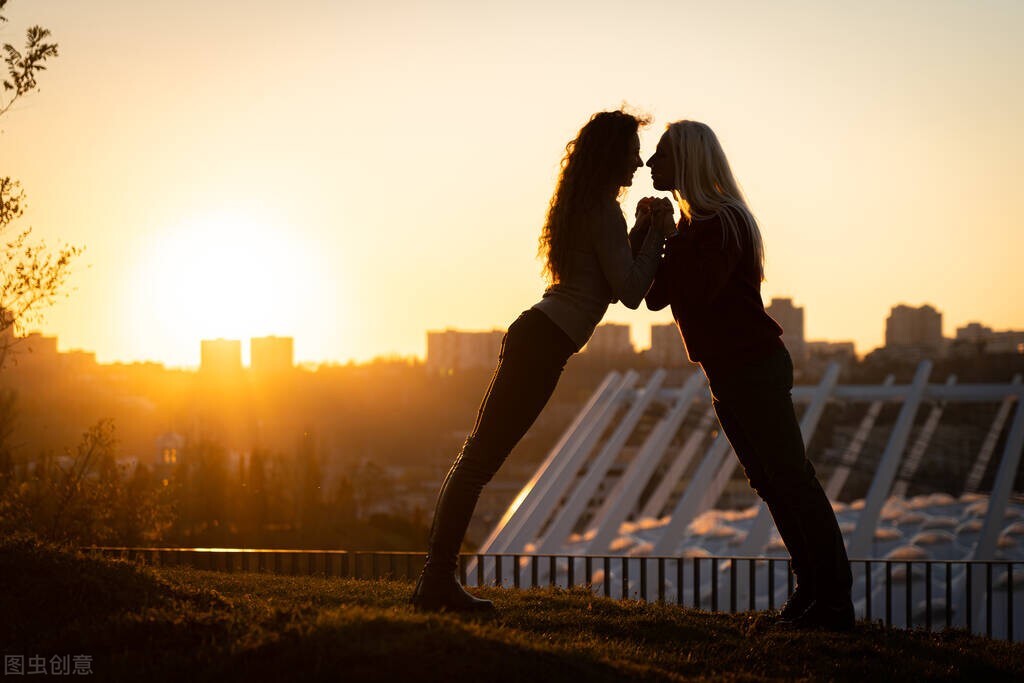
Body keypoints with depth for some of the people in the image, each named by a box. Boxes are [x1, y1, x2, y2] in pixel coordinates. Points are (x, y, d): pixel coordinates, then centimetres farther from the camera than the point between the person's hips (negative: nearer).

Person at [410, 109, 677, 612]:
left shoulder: (583, 208, 21)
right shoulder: (604, 212, -9)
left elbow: (610, 282, 28)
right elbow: (630, 292, -12)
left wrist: (641, 232, 20)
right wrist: (657, 235, -1)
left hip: (533, 336, 10)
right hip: (545, 342, -10)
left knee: (478, 455, 8)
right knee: (481, 456, -10)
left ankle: (436, 579, 11)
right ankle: (438, 580, -11)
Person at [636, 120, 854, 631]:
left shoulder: (722, 223, -16)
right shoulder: (694, 225, 15)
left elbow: (690, 292, -26)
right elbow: (656, 294, 13)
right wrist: (646, 237, 1)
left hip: (756, 368, -10)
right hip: (727, 374, 10)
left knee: (791, 479, -8)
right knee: (770, 482, 12)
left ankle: (834, 601, -7)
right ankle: (811, 589, 17)